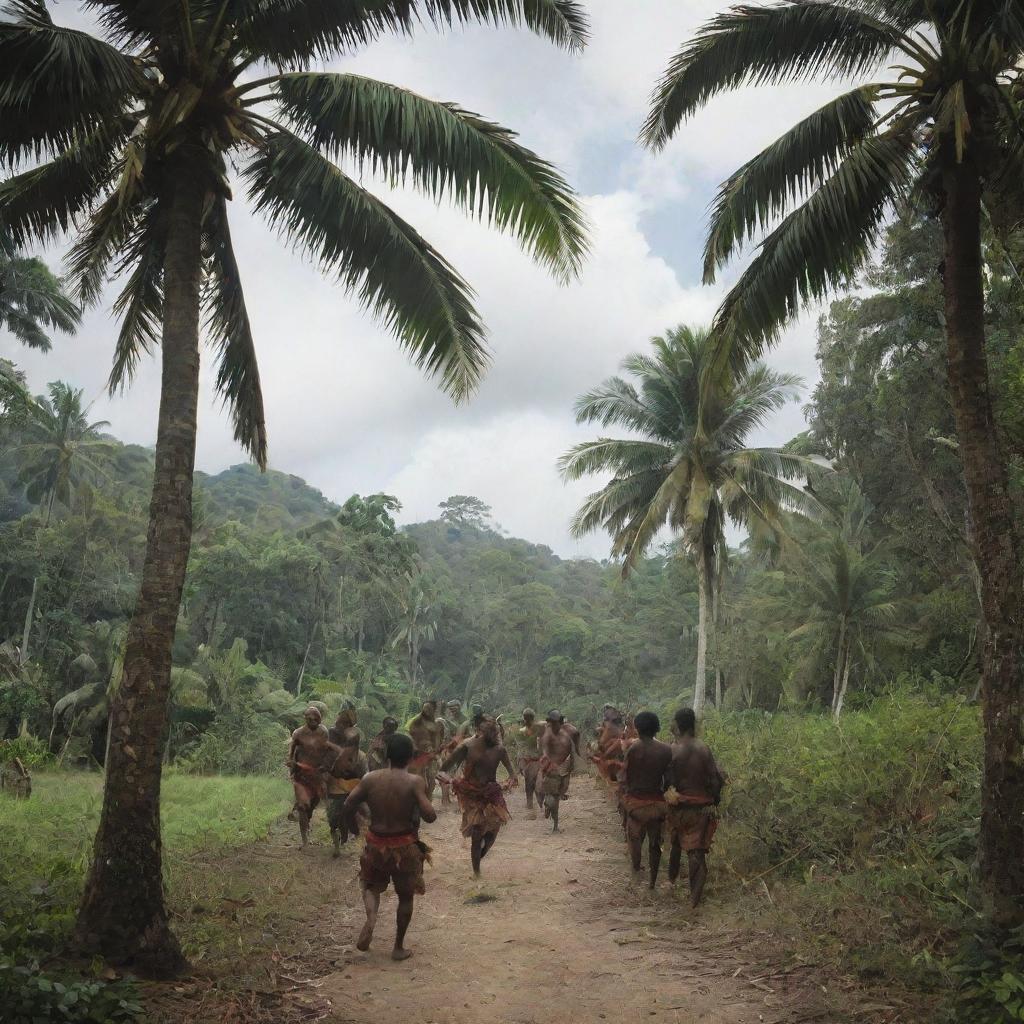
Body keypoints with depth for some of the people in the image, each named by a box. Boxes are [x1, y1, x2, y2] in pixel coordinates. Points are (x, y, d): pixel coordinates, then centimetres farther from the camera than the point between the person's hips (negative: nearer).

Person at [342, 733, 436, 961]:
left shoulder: (370, 779, -9)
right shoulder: (415, 782, -17)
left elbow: (348, 808, -6)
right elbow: (430, 816, -22)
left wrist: (355, 822, 14)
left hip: (376, 844, 2)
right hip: (405, 847, -2)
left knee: (372, 885, 26)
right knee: (406, 896, 18)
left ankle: (371, 917, -3)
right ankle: (399, 948, 25)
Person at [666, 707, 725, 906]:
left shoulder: (672, 750, -13)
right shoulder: (704, 749, -9)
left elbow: (668, 782, -12)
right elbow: (715, 779, -7)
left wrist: (668, 795, 6)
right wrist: (714, 798, 8)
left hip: (679, 807, 1)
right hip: (702, 807, 0)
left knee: (676, 844, 25)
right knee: (697, 850, 4)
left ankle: (672, 879, 41)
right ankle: (695, 895, 0)